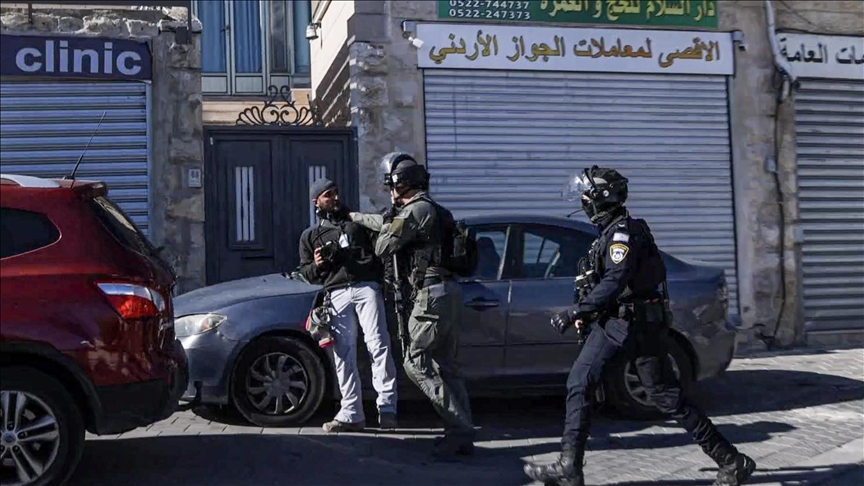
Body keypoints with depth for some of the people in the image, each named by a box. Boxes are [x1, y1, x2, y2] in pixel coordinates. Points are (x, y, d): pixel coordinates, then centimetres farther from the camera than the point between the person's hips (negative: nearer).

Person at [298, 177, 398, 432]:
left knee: (378, 344, -15)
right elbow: (306, 273, 20)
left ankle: (387, 407, -15)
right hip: (337, 294, 1)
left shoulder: (358, 222, 22)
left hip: (366, 287, -1)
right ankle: (352, 414, 4)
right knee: (344, 356, -1)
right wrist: (317, 264, 0)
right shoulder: (310, 236, 22)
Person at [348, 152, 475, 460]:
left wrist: (390, 215, 8)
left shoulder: (417, 209, -11)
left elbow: (382, 248, -9)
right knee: (445, 365, 10)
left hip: (431, 295, -10)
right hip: (448, 293, 10)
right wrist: (355, 217, 49)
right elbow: (388, 224, 37)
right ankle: (463, 436, 10)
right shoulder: (428, 208, 20)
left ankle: (458, 428, -8)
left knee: (415, 361, -4)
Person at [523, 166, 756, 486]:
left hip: (639, 326, -9)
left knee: (667, 398, -2)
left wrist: (574, 312, -28)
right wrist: (586, 312, 13)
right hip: (612, 322, 10)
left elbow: (613, 282, -27)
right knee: (579, 383, 1)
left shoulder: (625, 232, -17)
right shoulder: (610, 232, 14)